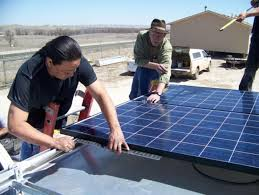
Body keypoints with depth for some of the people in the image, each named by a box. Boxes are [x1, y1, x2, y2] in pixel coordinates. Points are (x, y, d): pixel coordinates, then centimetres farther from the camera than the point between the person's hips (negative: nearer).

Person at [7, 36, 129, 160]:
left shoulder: (78, 63, -26)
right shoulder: (28, 75, -34)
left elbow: (101, 95, -24)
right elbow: (15, 125, -35)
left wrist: (115, 129, -37)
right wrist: (54, 142, -41)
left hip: (60, 124, 3)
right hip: (35, 129, -3)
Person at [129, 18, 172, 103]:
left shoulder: (166, 46, -36)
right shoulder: (141, 36, -30)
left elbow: (165, 70, -48)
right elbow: (138, 60, -29)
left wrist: (157, 93, -62)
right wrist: (155, 65, -47)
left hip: (156, 71, -3)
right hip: (142, 69, 3)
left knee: (144, 73, -33)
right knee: (133, 96, 7)